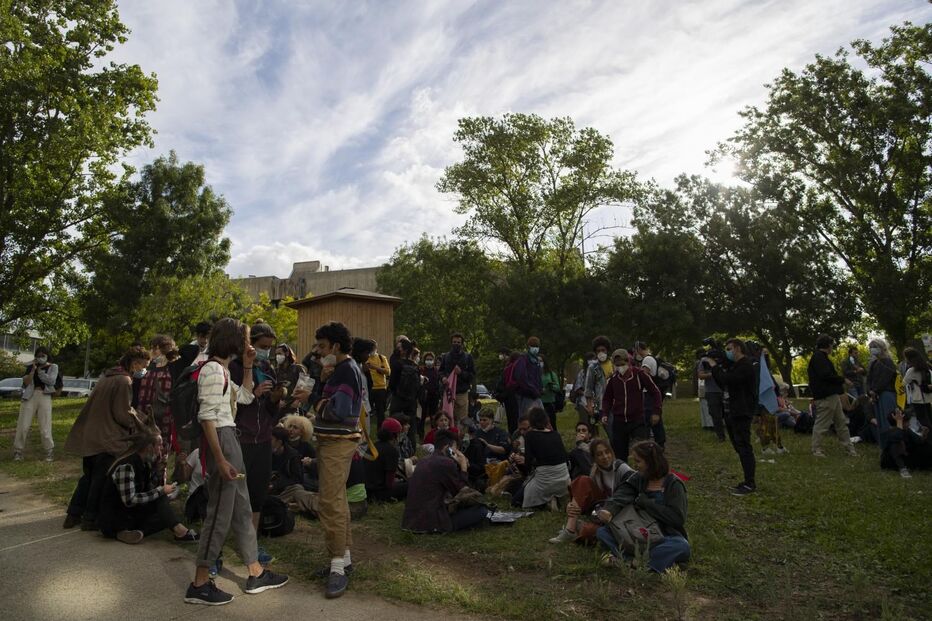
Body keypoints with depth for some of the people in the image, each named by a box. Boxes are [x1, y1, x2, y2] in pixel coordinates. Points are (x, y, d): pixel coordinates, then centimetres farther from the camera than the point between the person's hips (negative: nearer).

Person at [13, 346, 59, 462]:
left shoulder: (53, 367, 6)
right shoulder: (31, 366, 9)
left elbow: (51, 380, -10)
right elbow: (25, 382, -1)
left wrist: (39, 371, -4)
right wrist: (33, 370, -10)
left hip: (45, 397, -2)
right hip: (30, 397, 2)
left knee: (45, 426, 0)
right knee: (23, 425, -1)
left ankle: (49, 451, 10)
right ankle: (18, 451, 9)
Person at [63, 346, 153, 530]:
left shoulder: (107, 376, 12)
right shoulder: (124, 381, -18)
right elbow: (123, 415, -18)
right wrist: (142, 426, -3)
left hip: (89, 436, 9)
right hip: (107, 439, -9)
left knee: (88, 476, 20)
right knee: (101, 479, 5)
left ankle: (73, 515, 25)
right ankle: (90, 518, 12)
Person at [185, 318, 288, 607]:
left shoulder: (222, 369, 14)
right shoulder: (212, 370, -16)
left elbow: (245, 397, 23)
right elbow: (206, 417, -22)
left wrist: (247, 366, 12)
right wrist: (220, 459, -24)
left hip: (230, 439, 10)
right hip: (221, 440, -10)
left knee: (241, 508, 15)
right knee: (220, 513, -1)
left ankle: (256, 574, 25)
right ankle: (199, 584, 12)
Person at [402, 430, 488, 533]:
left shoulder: (425, 460, 11)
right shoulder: (446, 463, -15)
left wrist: (460, 466, 10)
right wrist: (463, 467, 2)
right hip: (430, 523, -8)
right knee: (481, 510, -4)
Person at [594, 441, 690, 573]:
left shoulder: (673, 484, -8)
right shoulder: (637, 478, 3)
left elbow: (678, 518, -19)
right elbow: (621, 496, -15)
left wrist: (645, 502, -17)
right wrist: (609, 511, -37)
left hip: (666, 537, -4)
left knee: (682, 546, -37)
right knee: (602, 532, -11)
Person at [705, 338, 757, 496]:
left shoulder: (745, 365, -14)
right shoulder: (735, 365, 18)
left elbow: (728, 380, -25)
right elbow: (723, 385, 17)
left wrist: (714, 366, -14)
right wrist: (713, 369, 5)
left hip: (742, 413, -10)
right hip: (734, 412, 10)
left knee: (743, 446, -8)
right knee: (739, 445, 14)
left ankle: (750, 484, -3)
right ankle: (749, 479, 22)